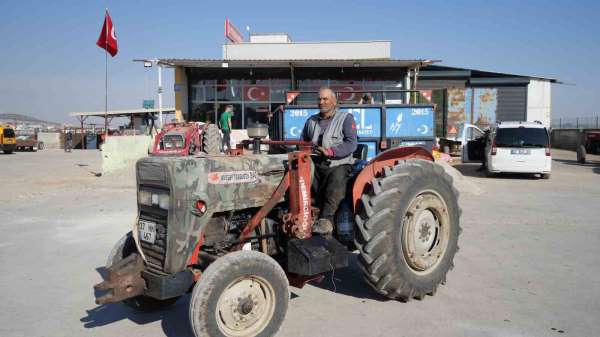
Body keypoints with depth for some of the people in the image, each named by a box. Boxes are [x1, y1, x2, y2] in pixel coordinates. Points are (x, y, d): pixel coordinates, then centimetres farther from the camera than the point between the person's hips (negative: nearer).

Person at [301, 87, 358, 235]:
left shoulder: (346, 118, 7)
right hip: (316, 165, 5)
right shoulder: (311, 121, 23)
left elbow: (351, 144, -7)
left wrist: (330, 151, -19)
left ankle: (326, 219, -40)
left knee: (335, 188, -33)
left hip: (338, 165, -5)